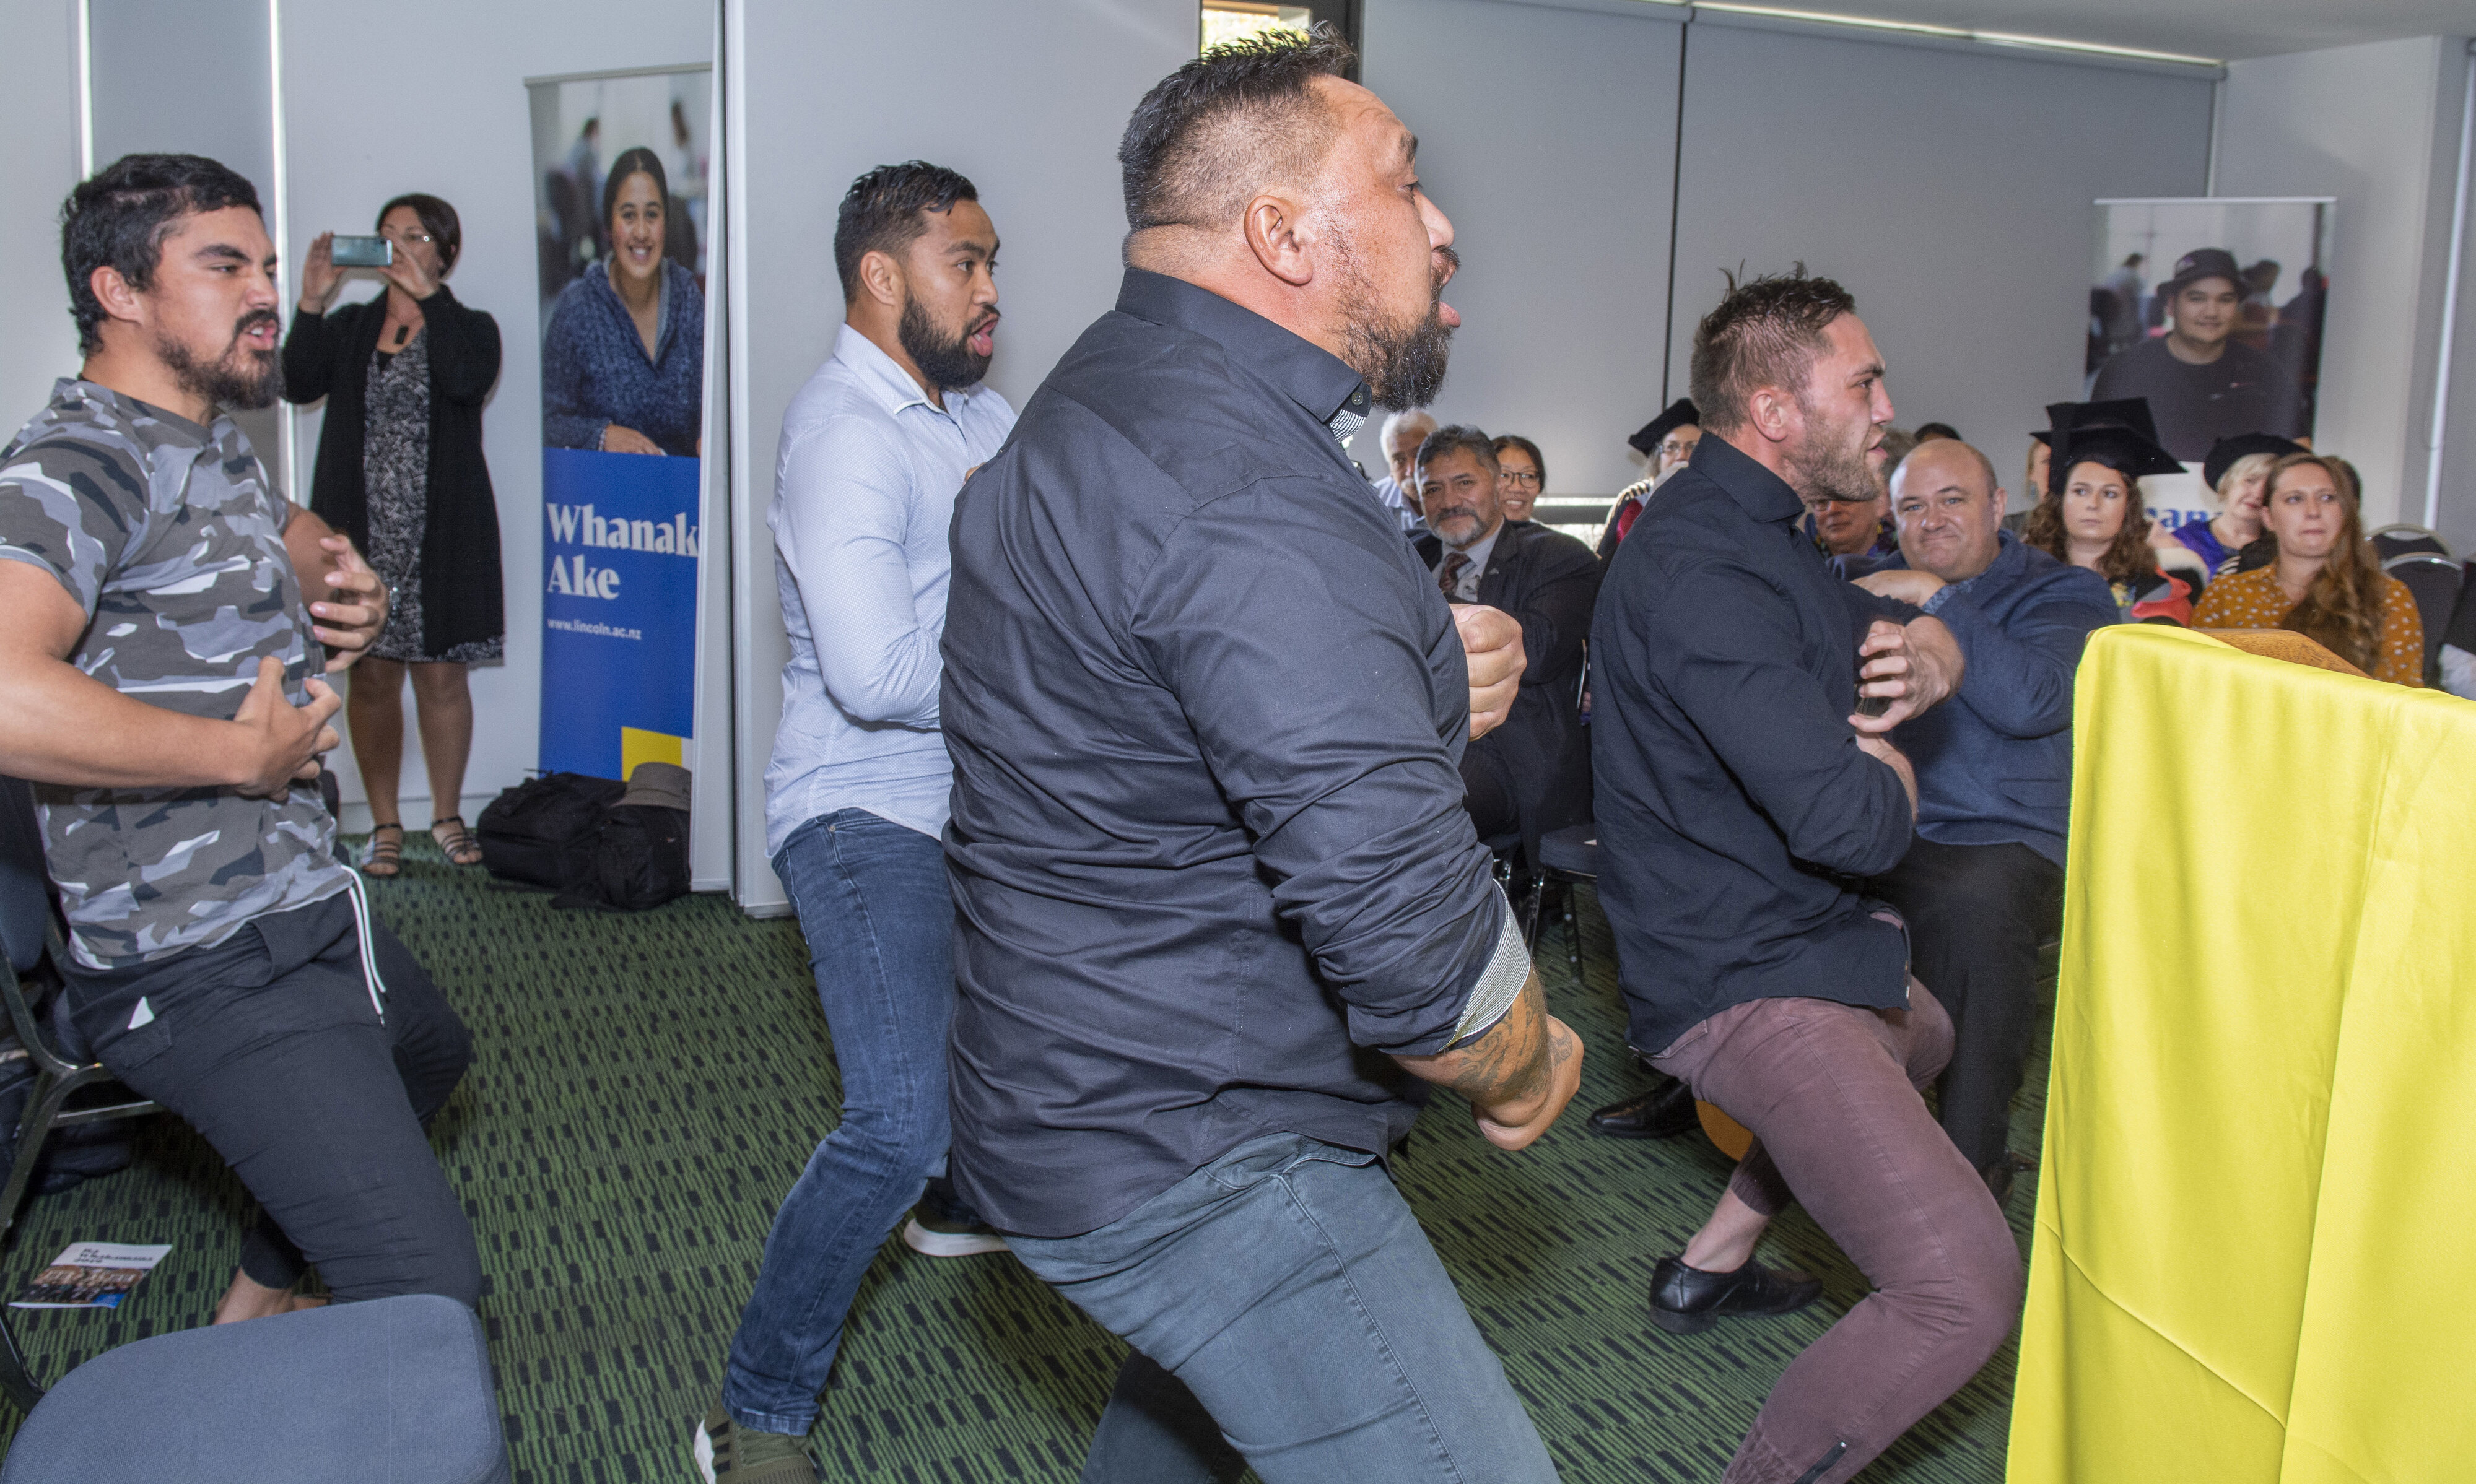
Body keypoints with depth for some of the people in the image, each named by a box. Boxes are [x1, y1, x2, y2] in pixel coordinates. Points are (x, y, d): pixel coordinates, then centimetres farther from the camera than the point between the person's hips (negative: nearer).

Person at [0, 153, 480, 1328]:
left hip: (306, 911, 11)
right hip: (212, 973, -11)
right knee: (429, 1294, -16)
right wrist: (247, 753, -24)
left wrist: (353, 598, 7)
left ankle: (257, 1300, 50)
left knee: (430, 1055, 36)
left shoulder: (214, 447, 14)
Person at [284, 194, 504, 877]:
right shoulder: (349, 327, 13)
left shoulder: (469, 327, 5)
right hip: (363, 531, 2)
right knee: (371, 676, 4)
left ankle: (447, 816, 19)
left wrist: (428, 296, -18)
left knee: (441, 674, 3)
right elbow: (299, 384, -4)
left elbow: (470, 380, -18)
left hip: (442, 533, -2)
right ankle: (385, 824, 15)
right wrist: (312, 302, -12)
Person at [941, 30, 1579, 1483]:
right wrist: (1526, 1073, -10)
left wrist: (1424, 679, 4)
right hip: (1194, 1167, -11)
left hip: (1093, 1093, 11)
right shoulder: (1249, 498, -27)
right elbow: (1402, 924, -31)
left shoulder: (1113, 396, 9)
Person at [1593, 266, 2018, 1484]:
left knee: (1924, 1036, 39)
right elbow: (1851, 824, -30)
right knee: (1966, 1288, -21)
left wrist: (1923, 661, -6)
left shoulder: (1752, 528, 10)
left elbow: (1921, 631, 19)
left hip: (1790, 935, 11)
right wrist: (1887, 768, -6)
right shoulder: (1705, 572, -25)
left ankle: (1711, 1265, 40)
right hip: (1742, 984, -11)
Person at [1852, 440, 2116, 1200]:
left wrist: (1936, 598, -12)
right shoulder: (1877, 585, 21)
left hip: (2002, 839, -3)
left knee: (1971, 911, -38)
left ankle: (1972, 1164, -22)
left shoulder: (2063, 594, 6)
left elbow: (2031, 702, -14)